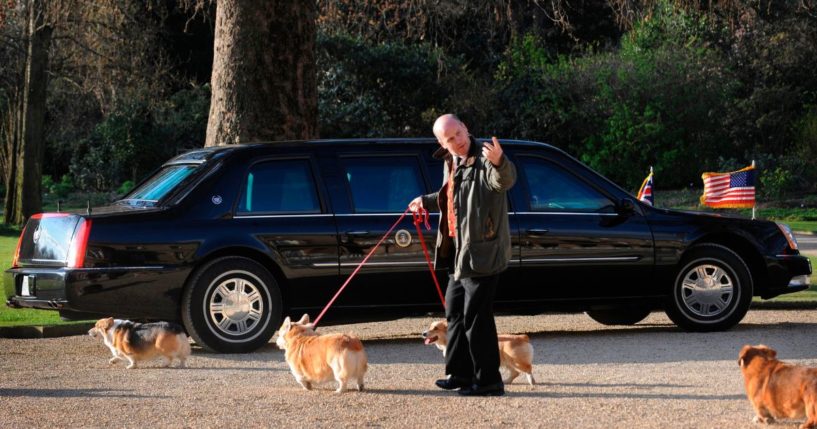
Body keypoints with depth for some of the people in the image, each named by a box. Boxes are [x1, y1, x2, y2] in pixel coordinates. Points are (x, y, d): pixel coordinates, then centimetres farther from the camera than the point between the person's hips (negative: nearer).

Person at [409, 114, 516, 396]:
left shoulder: (484, 159, -16)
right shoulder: (451, 163, 13)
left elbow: (505, 180, -39)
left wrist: (499, 162, -59)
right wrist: (427, 202, 39)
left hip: (482, 252, -10)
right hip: (460, 251, 10)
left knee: (476, 316, -9)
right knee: (455, 310, 19)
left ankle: (488, 381, -2)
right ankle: (460, 373, 33)